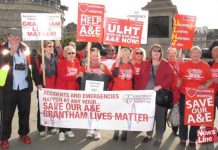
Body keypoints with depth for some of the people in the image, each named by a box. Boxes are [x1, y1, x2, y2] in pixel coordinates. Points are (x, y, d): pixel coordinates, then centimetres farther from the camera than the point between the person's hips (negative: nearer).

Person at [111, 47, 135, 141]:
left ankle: (124, 132, 14)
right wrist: (117, 63, -19)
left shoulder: (131, 65, 10)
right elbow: (114, 74, -18)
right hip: (117, 91, -2)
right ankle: (116, 132, 14)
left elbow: (133, 78, 14)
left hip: (128, 92, 3)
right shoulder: (116, 64, 1)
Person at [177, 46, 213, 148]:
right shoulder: (184, 65, -1)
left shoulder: (205, 66, 1)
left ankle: (192, 140, 26)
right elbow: (179, 79, 2)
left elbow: (210, 80, 3)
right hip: (184, 95, -1)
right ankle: (183, 138, 24)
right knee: (183, 117, 8)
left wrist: (204, 86, -15)